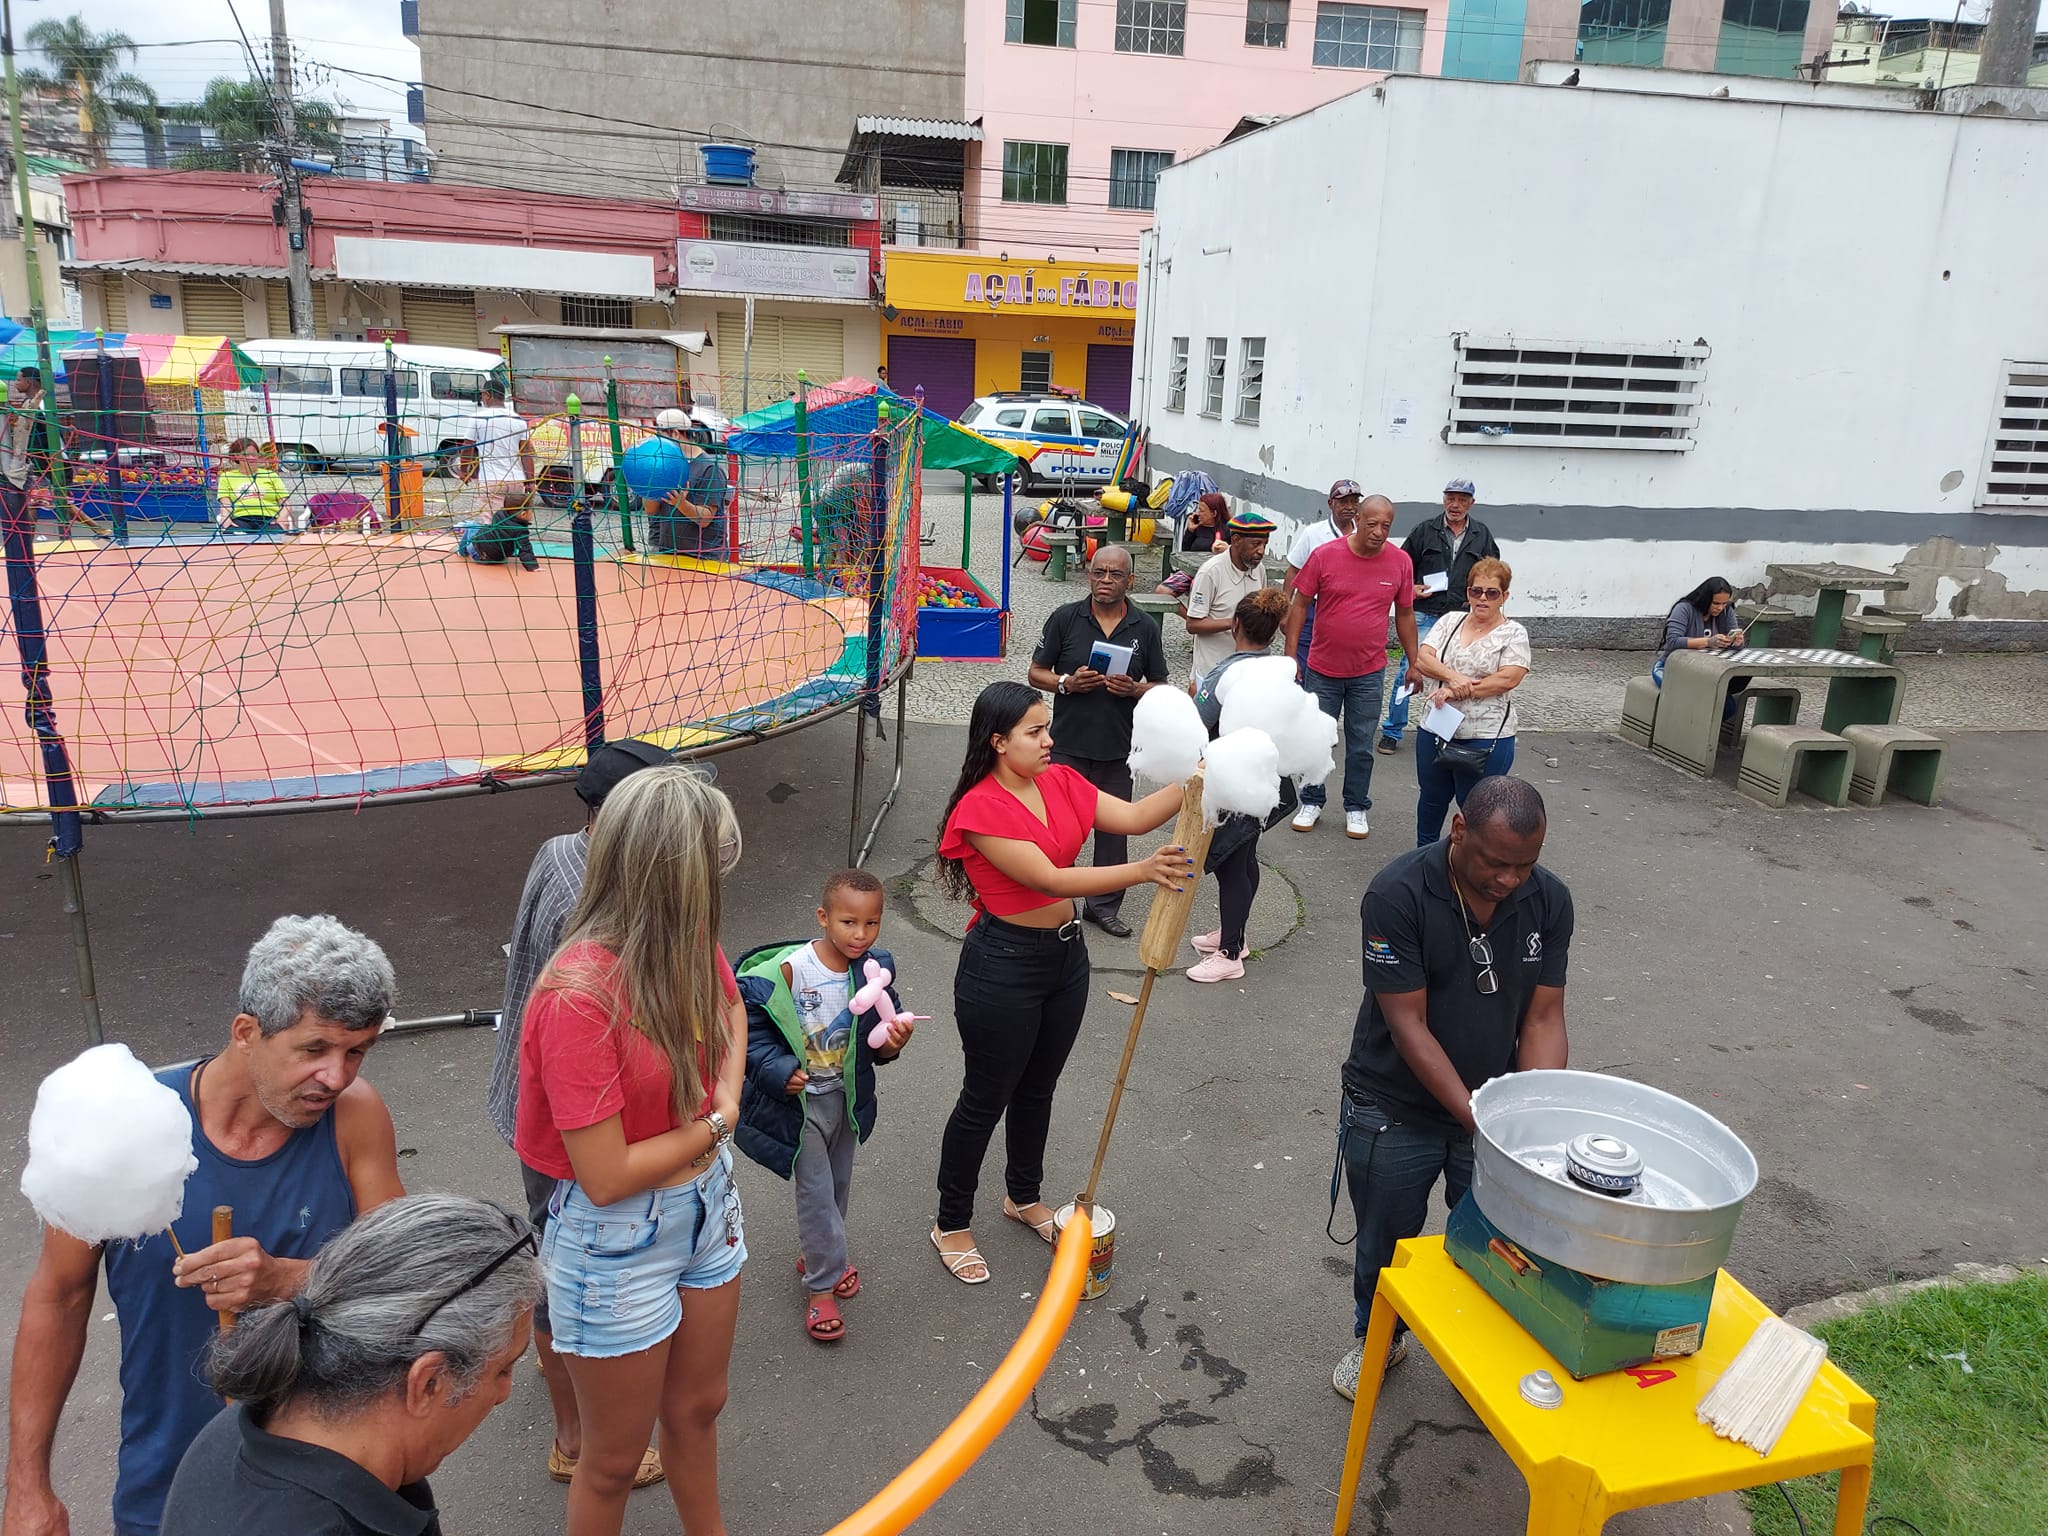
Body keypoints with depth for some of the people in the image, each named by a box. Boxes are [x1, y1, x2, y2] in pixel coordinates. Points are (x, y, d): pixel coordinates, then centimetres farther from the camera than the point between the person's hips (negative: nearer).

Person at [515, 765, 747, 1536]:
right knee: (614, 1460, 17)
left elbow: (730, 1014, 14)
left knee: (697, 1409, 28)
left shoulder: (689, 942, -9)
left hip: (704, 1209, 7)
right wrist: (712, 1126, -12)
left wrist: (724, 1096, -3)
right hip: (617, 1245, -6)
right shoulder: (581, 995, -30)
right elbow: (605, 1176, -26)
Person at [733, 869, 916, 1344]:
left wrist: (890, 1043, -19)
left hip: (846, 1095, 5)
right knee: (816, 1192, 0)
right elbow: (751, 1028, -16)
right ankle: (822, 1286, 17)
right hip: (799, 1100, -5)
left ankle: (815, 1254, 45)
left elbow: (877, 1037, 3)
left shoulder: (875, 970, -10)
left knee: (838, 1184, 21)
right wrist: (779, 1070, -27)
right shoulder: (787, 969, -24)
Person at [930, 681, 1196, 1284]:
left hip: (1065, 954, 7)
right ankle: (952, 1224, 29)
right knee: (986, 1098, 9)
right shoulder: (980, 809, -23)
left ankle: (1024, 1196, 46)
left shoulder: (1060, 782, 0)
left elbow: (1134, 816, -7)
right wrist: (1142, 871, -37)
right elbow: (1049, 878, -29)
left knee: (1038, 1087, 23)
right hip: (1003, 965, -7)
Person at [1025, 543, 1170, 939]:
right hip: (1068, 743, -1)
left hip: (1118, 747, 2)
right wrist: (1067, 683, -16)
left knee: (1113, 827, 10)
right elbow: (1037, 673, 3)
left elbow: (1160, 686, 9)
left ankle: (1104, 904, 25)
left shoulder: (1145, 628, 3)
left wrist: (1134, 690, -12)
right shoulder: (1065, 618, -1)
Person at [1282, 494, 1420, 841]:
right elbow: (1300, 604, -3)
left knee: (1361, 745, 10)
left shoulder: (1400, 563, -4)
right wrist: (1290, 653, -5)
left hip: (1369, 672, 1)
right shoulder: (1325, 556, -10)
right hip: (1324, 669, -1)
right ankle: (1312, 802, 27)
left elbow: (1405, 614, 7)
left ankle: (1356, 808, 24)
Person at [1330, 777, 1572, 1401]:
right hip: (1395, 1109, -3)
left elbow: (1543, 1016, -7)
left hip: (1495, 1107, 3)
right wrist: (1474, 1117, -29)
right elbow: (1407, 1023, -24)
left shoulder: (1549, 900, -11)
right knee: (1386, 1244, 16)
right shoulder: (1397, 893, -25)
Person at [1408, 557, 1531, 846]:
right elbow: (1422, 659, -3)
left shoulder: (1513, 634, -3)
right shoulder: (1449, 621, 8)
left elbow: (1507, 679, -16)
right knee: (1431, 798, 18)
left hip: (1486, 738, -4)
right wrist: (1453, 676, -20)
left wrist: (1458, 691, -19)